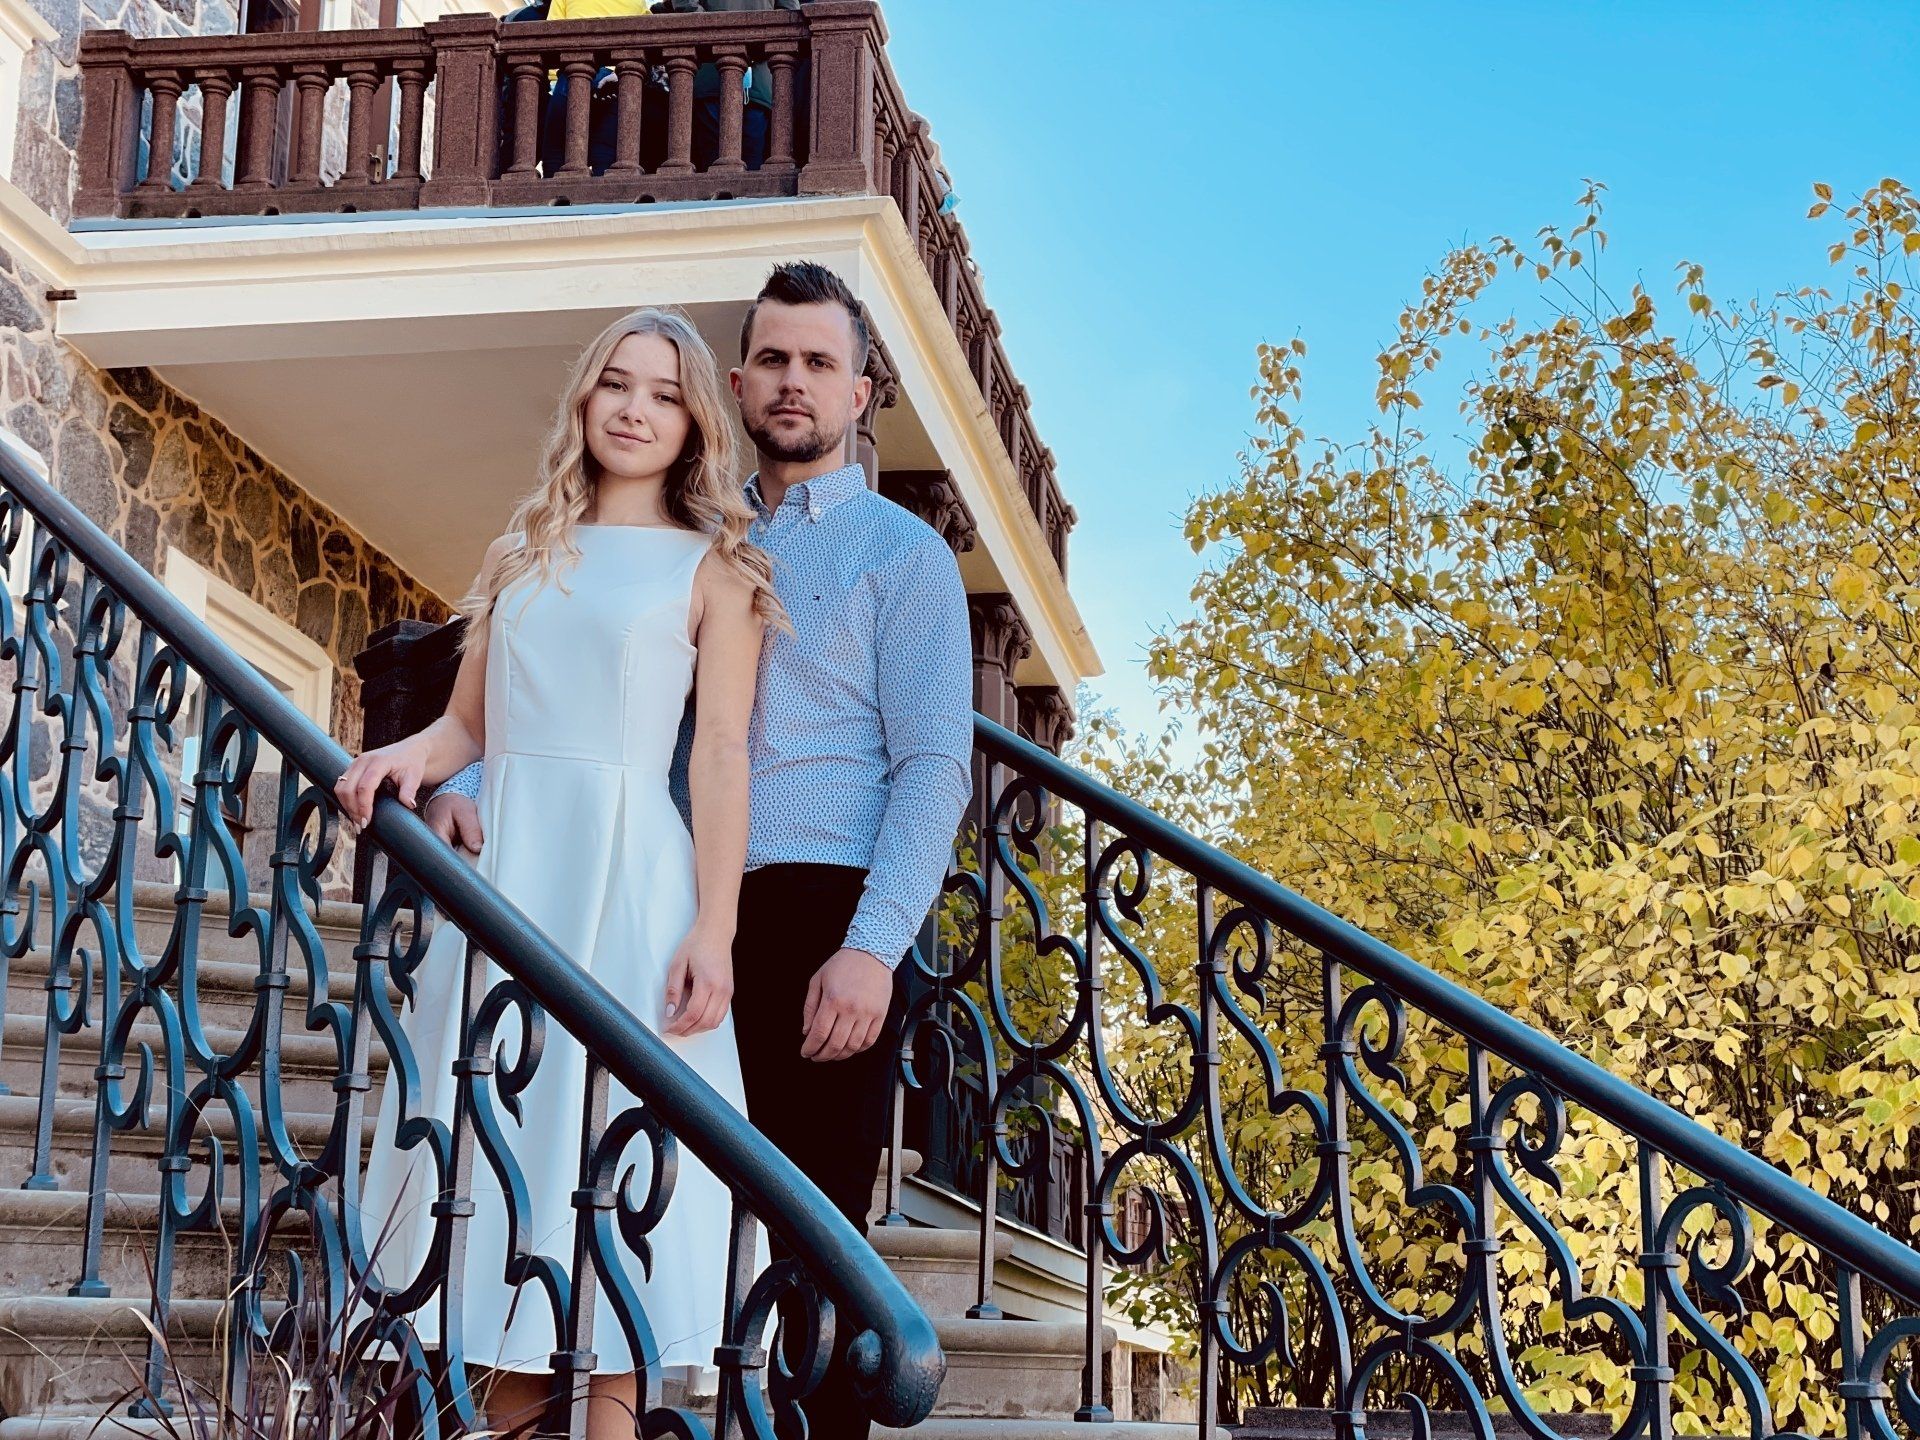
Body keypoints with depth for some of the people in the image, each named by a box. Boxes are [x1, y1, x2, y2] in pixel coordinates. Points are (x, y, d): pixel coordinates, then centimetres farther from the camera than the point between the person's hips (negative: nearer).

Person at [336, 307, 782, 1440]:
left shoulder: (711, 568, 3)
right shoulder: (525, 553, 17)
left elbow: (722, 753, -4)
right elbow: (469, 721, 18)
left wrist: (714, 930, -13)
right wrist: (411, 755, -5)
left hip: (626, 875, -5)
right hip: (501, 864, 5)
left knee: (615, 1132, -6)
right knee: (502, 1119, 4)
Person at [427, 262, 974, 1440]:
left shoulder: (902, 553, 6)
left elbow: (934, 767, -5)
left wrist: (871, 949, -17)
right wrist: (469, 777, -4)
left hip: (821, 917, -4)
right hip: (688, 922, 4)